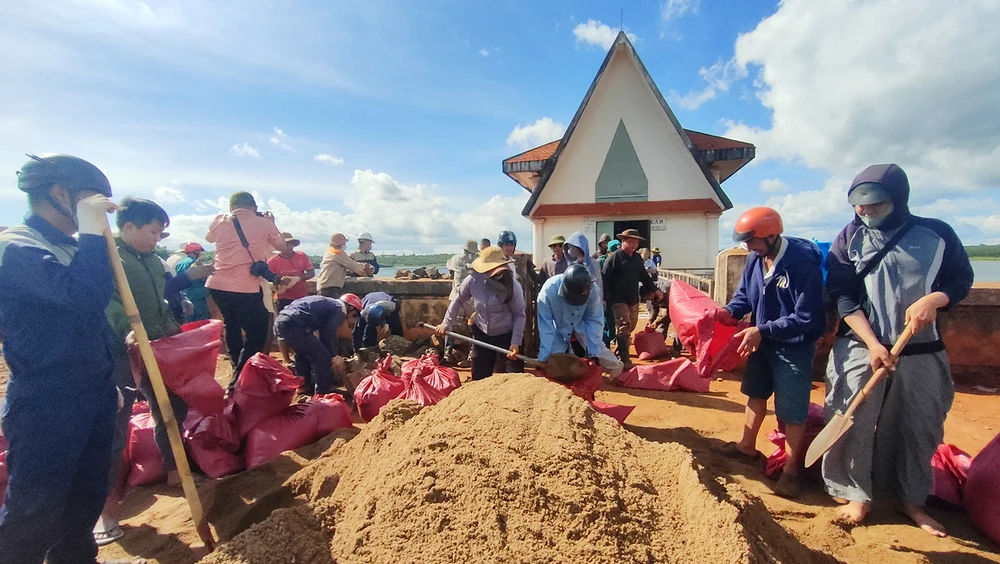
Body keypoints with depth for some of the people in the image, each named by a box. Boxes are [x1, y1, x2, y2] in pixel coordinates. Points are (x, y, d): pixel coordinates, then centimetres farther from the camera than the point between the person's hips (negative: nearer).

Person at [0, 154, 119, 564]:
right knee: (34, 515, 6)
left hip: (92, 396, 8)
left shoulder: (69, 247, 11)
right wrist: (92, 232, -23)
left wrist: (108, 383, 22)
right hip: (46, 406, -8)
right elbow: (86, 295, -35)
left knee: (88, 497, 21)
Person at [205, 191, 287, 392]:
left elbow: (209, 238, 30)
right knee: (257, 334, 5)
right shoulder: (263, 223, -3)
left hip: (217, 285, 6)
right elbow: (282, 246, 13)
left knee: (232, 326, 25)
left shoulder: (219, 221, 7)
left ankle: (239, 371, 38)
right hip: (246, 289, -5)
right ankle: (238, 380, -3)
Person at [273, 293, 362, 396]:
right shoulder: (340, 310, 3)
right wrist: (333, 356, 15)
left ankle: (304, 388, 37)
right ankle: (323, 393, 8)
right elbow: (328, 336, -1)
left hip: (281, 320, 10)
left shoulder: (328, 303, 28)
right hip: (293, 324, -10)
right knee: (322, 356, 1)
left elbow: (323, 334, 32)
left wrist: (332, 354, 36)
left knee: (303, 354, 29)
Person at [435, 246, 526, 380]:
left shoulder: (512, 286, -21)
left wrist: (515, 342, -16)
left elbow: (519, 315, -11)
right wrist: (446, 323, 4)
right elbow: (458, 301, 1)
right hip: (481, 334, 3)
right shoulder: (473, 280, -16)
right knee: (479, 377, 14)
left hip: (506, 336, -2)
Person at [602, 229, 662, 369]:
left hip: (633, 299, 7)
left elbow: (644, 276, 20)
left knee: (631, 325, 16)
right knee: (624, 326, -10)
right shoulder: (614, 257, -12)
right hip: (619, 299, -7)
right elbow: (604, 279, -16)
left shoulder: (637, 258, 9)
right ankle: (624, 360, -4)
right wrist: (605, 298, -21)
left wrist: (654, 290, 14)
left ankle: (621, 351, 34)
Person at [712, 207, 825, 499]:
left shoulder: (804, 263, -26)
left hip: (794, 348, -7)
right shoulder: (755, 258, -6)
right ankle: (748, 446, 41)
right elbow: (744, 294, 6)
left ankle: (790, 471, 23)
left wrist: (762, 330, -29)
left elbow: (807, 318, -25)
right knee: (755, 394, 21)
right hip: (762, 342, 7)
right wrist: (729, 312, -13)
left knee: (792, 413, 4)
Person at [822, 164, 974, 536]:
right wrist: (873, 344, -15)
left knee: (918, 427, 13)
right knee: (853, 424, 0)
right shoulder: (850, 238, -4)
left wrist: (933, 299, -16)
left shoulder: (937, 234, -2)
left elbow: (961, 280, 7)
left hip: (921, 353, 2)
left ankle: (911, 499, 34)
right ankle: (857, 495, 19)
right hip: (861, 349, -1)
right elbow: (843, 297, -7)